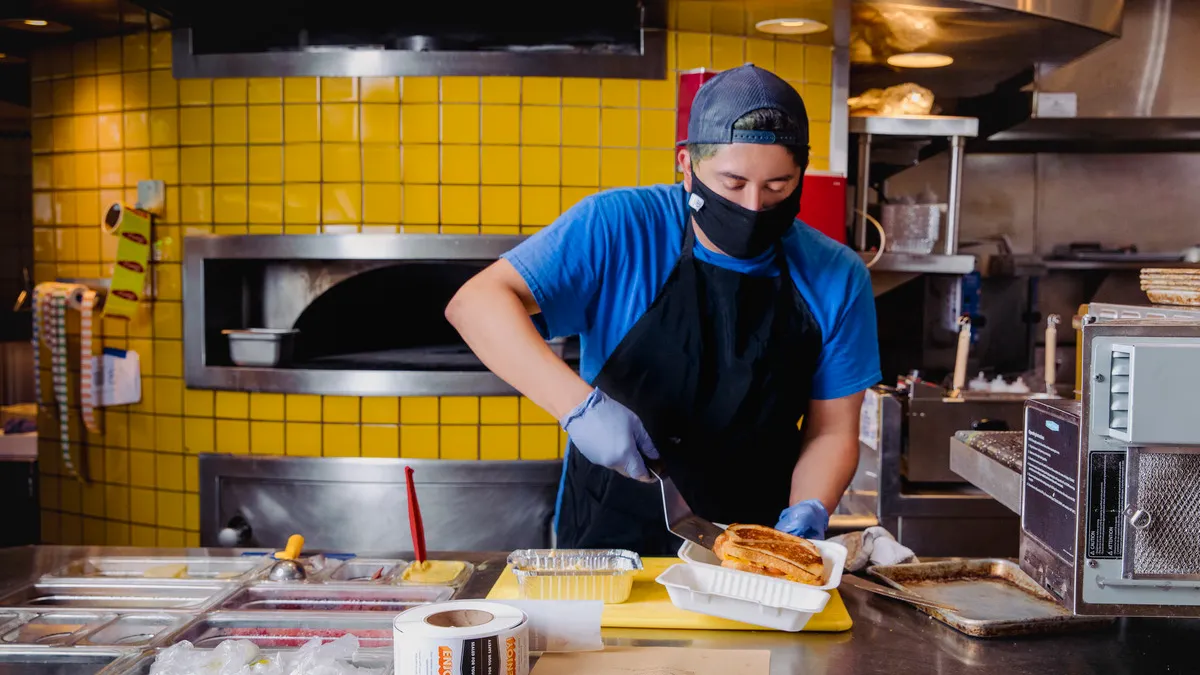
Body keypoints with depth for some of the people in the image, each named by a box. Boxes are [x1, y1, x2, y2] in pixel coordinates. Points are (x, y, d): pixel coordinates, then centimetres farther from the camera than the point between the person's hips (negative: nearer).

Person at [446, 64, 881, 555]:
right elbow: (475, 303, -17)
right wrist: (579, 405, -29)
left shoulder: (838, 279, -1)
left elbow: (832, 430, 7)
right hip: (610, 535, -1)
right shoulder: (619, 228, -9)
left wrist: (806, 514, -13)